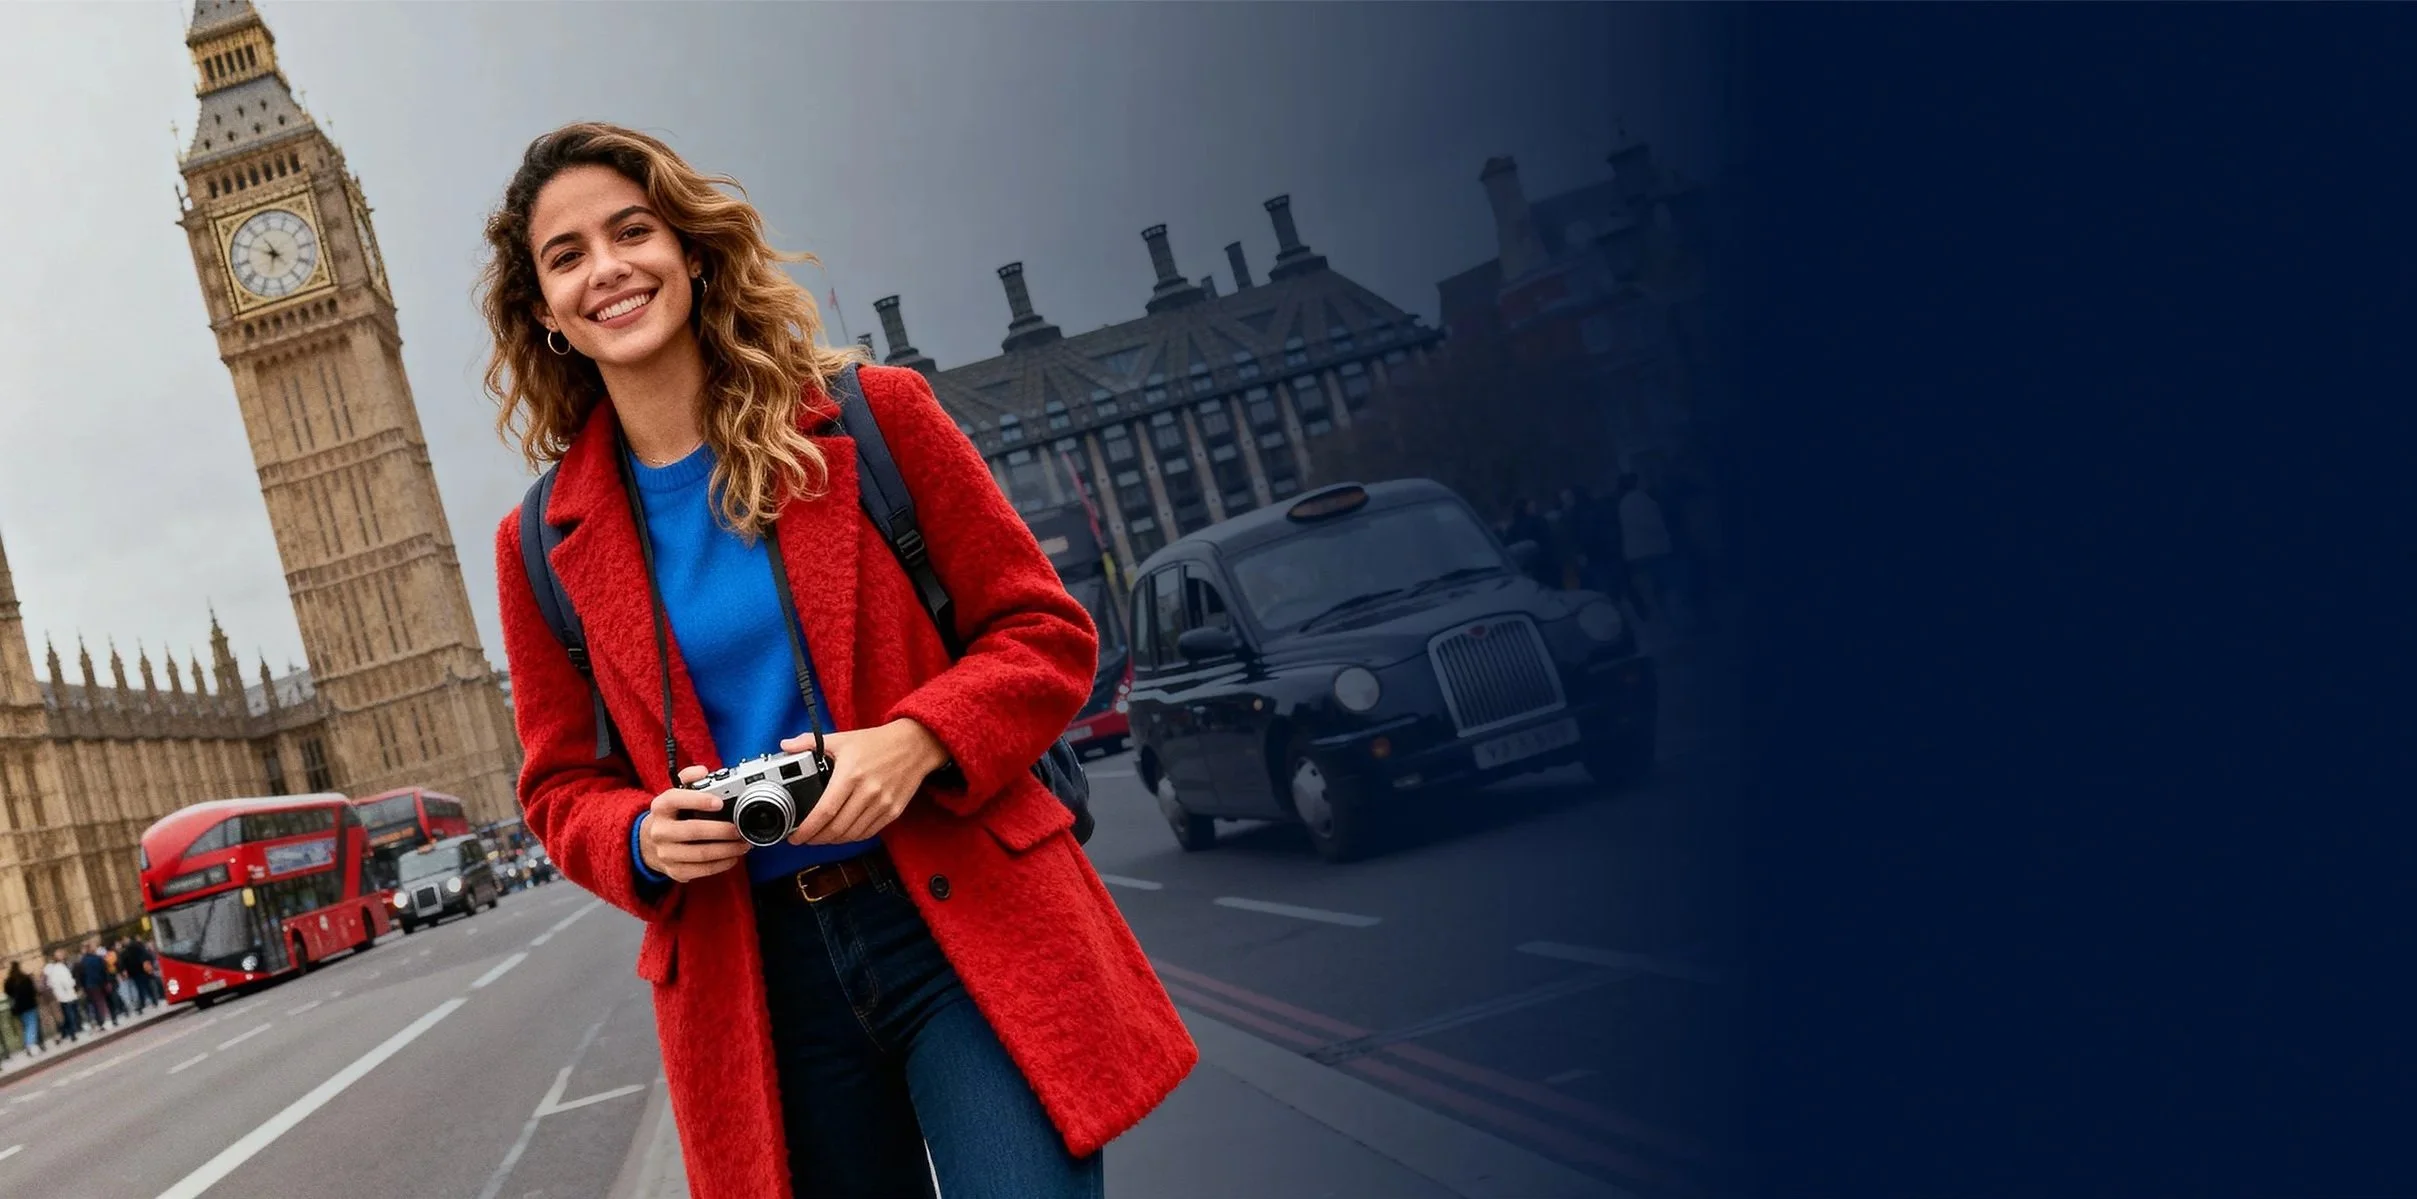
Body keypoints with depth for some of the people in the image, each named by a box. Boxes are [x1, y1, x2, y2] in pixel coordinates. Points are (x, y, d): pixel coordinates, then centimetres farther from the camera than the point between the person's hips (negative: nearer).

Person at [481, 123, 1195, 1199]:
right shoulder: (546, 548, 5)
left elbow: (1046, 632, 2)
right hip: (754, 978, 2)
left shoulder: (872, 416, -1)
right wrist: (645, 838, -9)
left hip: (966, 920, -2)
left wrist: (915, 741, -16)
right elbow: (563, 787, 14)